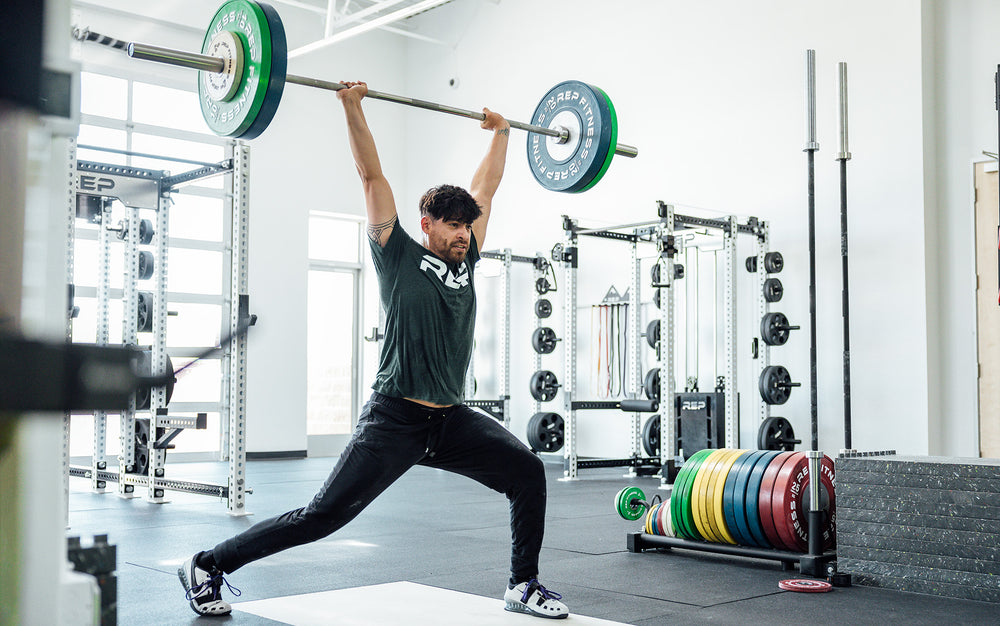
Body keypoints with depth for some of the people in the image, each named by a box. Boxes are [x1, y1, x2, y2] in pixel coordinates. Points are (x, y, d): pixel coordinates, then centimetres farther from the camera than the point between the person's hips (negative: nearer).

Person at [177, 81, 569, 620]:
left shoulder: (466, 261, 11)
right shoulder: (400, 255, -3)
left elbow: (486, 188, 20)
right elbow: (372, 175, -5)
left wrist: (501, 133, 26)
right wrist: (352, 107, -4)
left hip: (452, 419, 6)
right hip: (396, 419, -6)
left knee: (528, 473, -3)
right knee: (322, 516, -5)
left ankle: (523, 586, 15)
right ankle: (207, 566, 10)